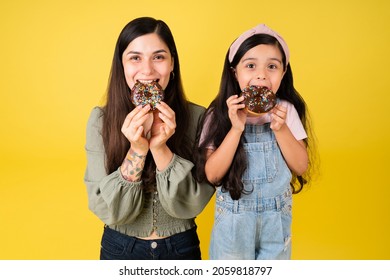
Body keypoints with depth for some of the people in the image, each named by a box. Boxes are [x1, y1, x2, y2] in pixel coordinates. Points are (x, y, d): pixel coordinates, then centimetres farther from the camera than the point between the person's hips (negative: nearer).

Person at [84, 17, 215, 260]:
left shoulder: (197, 117, -14)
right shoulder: (100, 119, -14)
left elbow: (192, 204, -16)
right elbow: (108, 210, -15)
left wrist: (160, 148, -28)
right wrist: (137, 150, -28)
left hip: (182, 247, 0)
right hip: (120, 247, 0)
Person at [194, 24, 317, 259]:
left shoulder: (286, 110, -7)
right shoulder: (219, 114, -12)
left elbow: (302, 167, -6)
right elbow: (212, 175, -16)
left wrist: (281, 129, -21)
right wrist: (236, 128, -26)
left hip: (277, 220, 2)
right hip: (233, 220, -1)